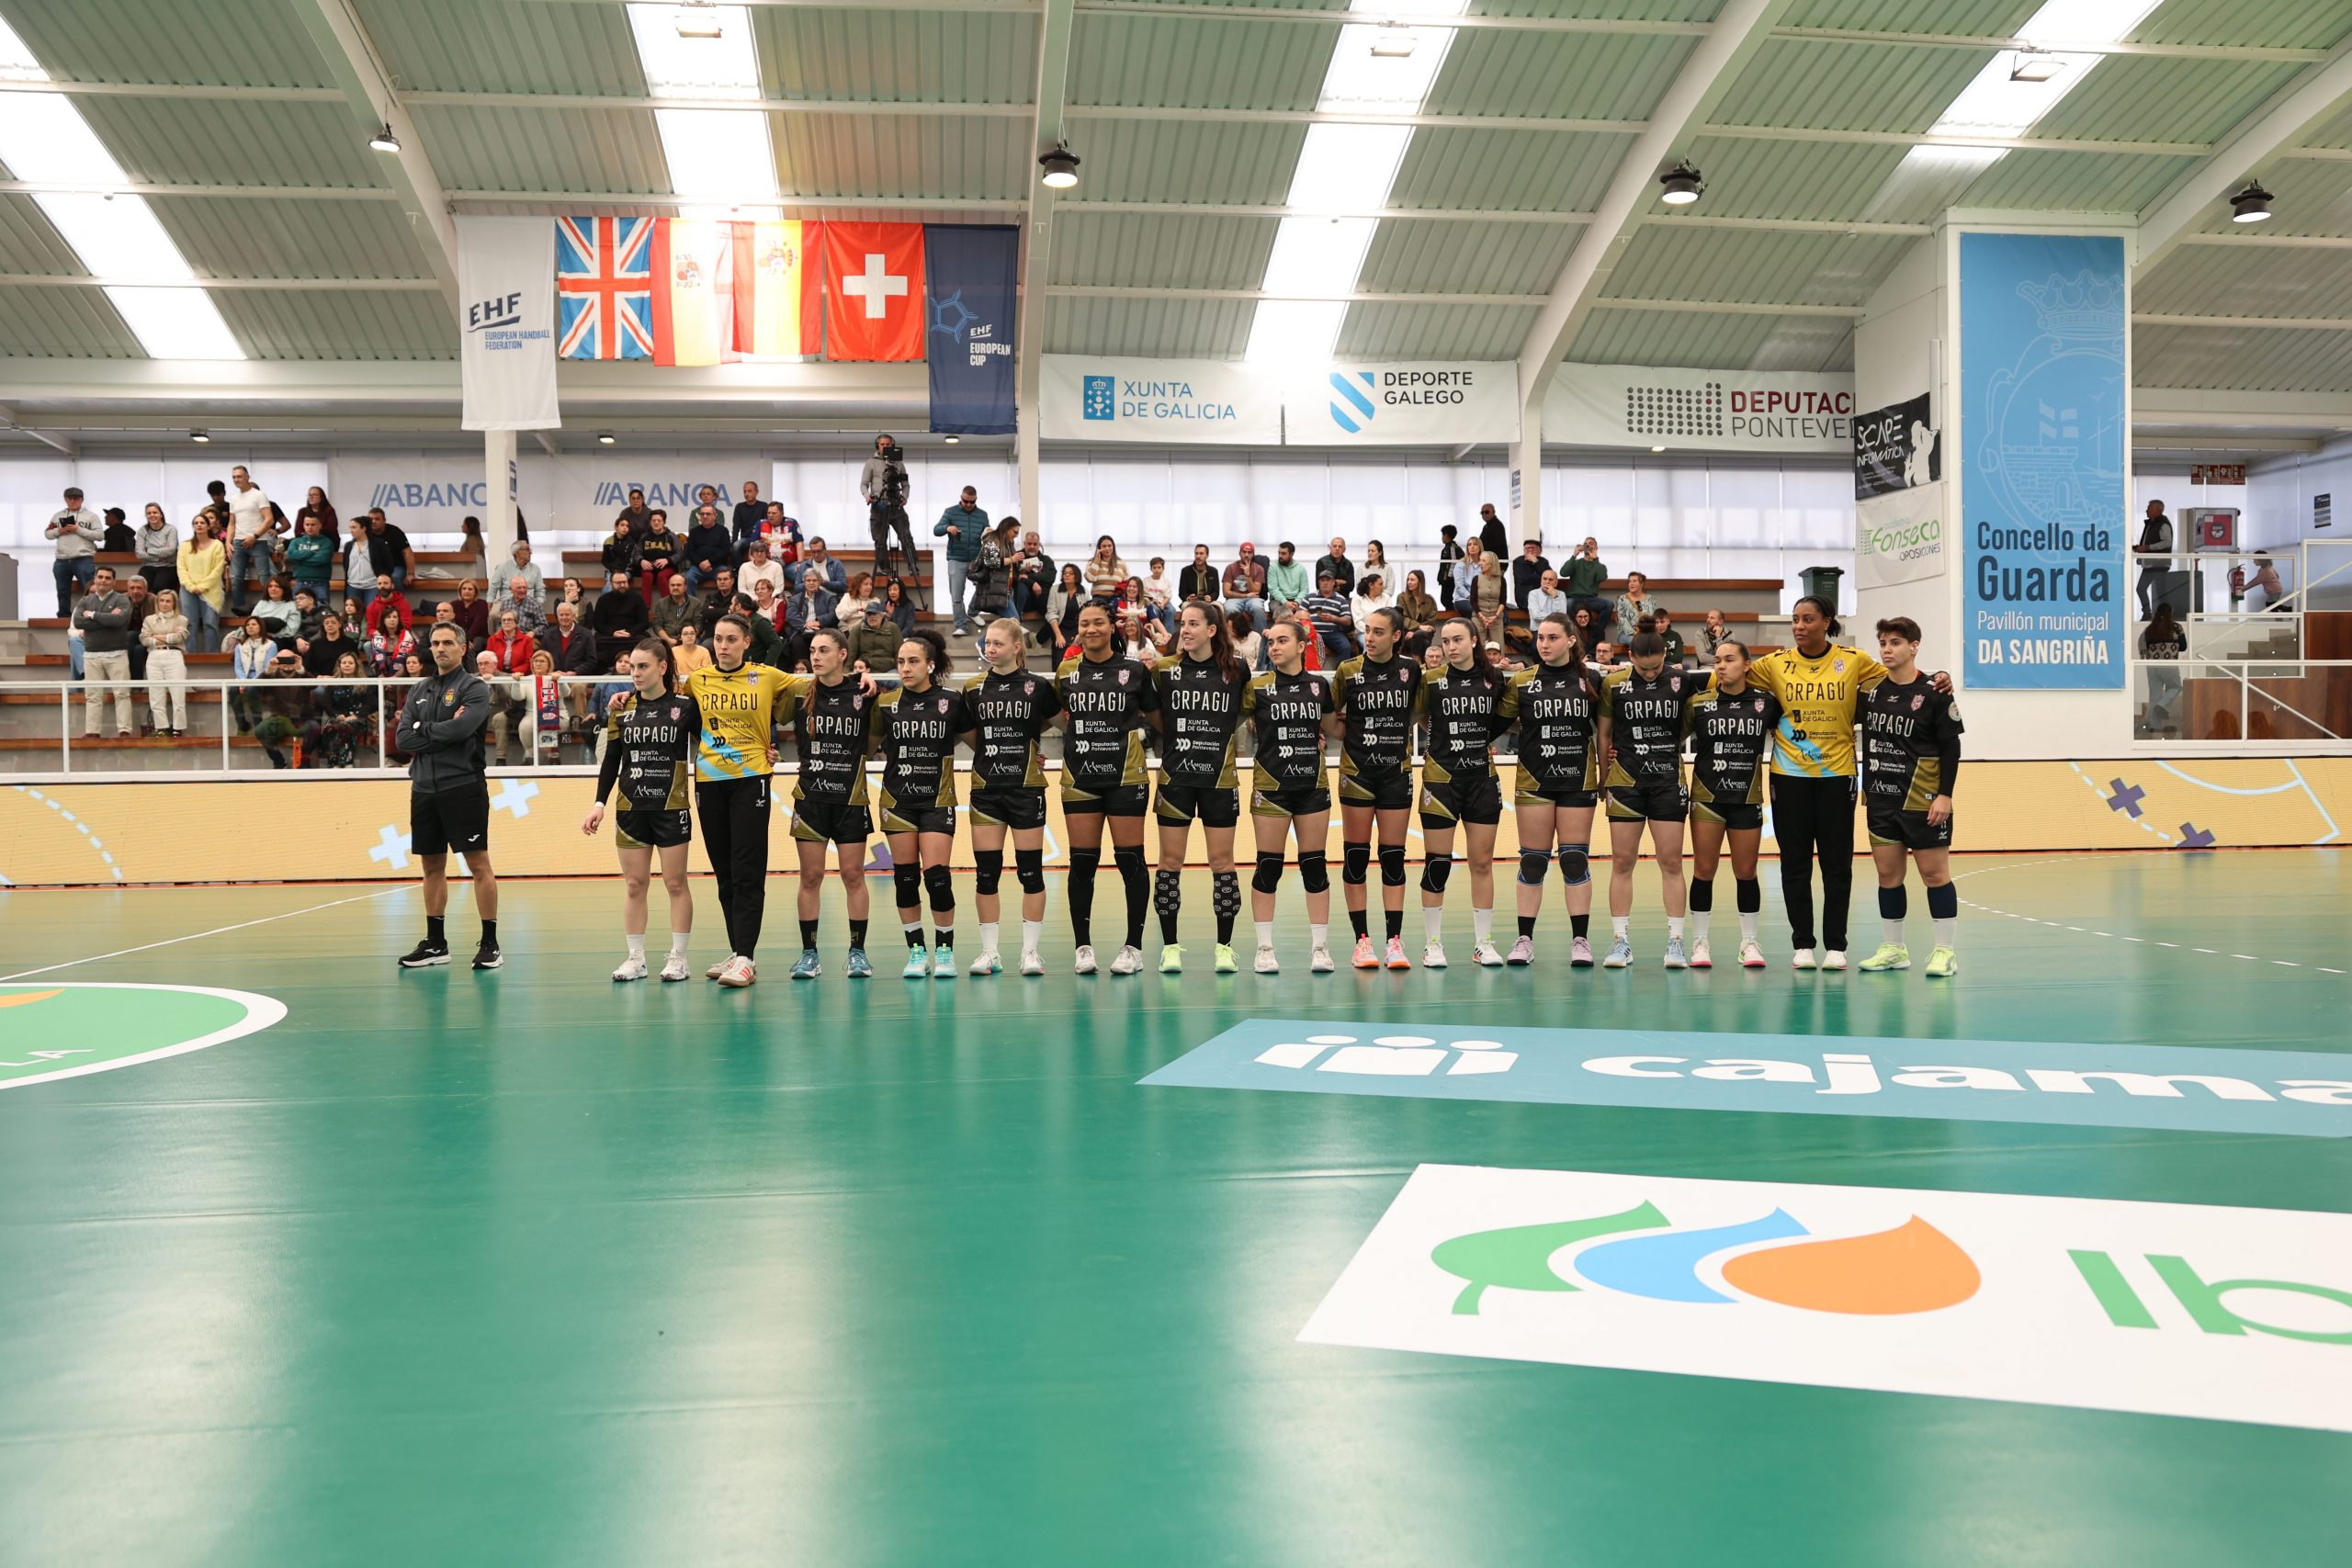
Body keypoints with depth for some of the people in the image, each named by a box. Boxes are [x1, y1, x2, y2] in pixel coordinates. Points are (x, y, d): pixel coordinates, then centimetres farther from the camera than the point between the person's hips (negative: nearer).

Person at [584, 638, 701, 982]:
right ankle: (635, 958, 13)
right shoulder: (622, 709, 6)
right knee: (634, 884, 5)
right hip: (631, 807, 3)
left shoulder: (685, 705, -4)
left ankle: (677, 958, 11)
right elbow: (611, 760, 9)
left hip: (672, 807, -3)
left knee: (675, 883, 2)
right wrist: (599, 803, 3)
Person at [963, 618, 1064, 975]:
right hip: (986, 788, 2)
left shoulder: (1039, 686, -2)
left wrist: (1028, 742, 1)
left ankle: (1030, 950, 9)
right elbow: (970, 734, 15)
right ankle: (989, 951, 11)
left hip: (1026, 788, -2)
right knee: (986, 872, 3)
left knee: (1030, 872, 0)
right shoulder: (973, 687, 6)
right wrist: (990, 755, 6)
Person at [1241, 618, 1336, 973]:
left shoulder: (1319, 685, 6)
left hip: (1313, 784, 2)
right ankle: (1265, 948, 9)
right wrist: (1269, 738, -4)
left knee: (1314, 865, 5)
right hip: (1270, 785, -2)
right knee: (1268, 867, 1)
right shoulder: (1257, 687, -3)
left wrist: (1317, 739, 5)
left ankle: (1320, 947, 11)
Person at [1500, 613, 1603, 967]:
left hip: (1578, 781, 0)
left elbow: (1603, 731, 7)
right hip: (1533, 781, 0)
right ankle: (1524, 940, 10)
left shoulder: (1590, 680, 3)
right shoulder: (1521, 681, 2)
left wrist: (1606, 776, 4)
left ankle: (1580, 940, 8)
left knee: (1575, 859, 2)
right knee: (1532, 861, 3)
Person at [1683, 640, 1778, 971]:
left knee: (1746, 872, 8)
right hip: (1707, 796, -1)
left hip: (1747, 798, 1)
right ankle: (1699, 942, 11)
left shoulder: (1766, 702, 0)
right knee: (1704, 871, 2)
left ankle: (1749, 942, 20)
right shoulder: (1699, 703, -2)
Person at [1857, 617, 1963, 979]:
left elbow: (1951, 747, -6)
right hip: (1881, 800, 5)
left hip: (1923, 801, -5)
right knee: (1888, 874, 8)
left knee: (1934, 873, -1)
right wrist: (1864, 793, 11)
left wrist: (1944, 795, -12)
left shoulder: (1933, 692, -6)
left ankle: (1946, 952, 5)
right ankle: (1893, 948, 17)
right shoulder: (1870, 690, 6)